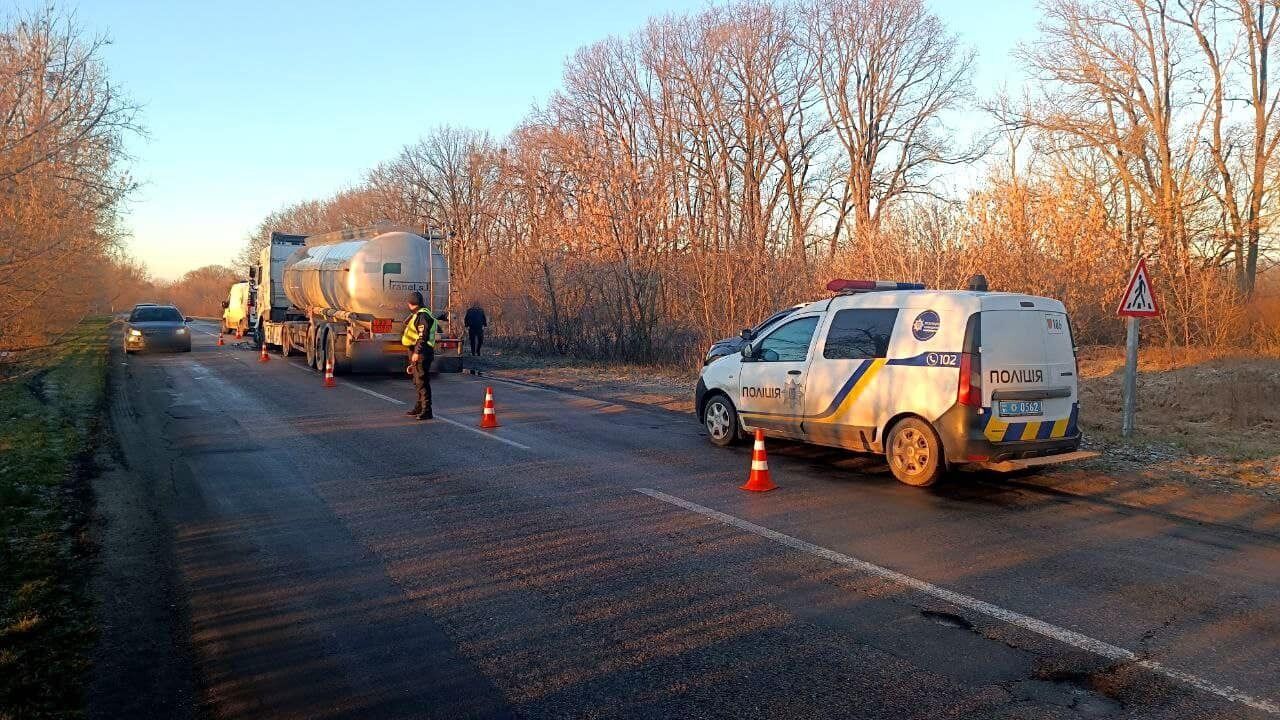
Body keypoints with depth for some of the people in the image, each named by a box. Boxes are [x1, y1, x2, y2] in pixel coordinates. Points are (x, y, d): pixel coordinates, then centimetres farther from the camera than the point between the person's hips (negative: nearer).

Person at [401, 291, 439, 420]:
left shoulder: (423, 315, -12)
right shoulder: (416, 315, 21)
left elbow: (423, 336, -21)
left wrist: (417, 352, -26)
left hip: (422, 352, -11)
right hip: (417, 352, 11)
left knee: (422, 382, -12)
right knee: (418, 382, 18)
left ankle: (427, 411, -13)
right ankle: (419, 407, 28)